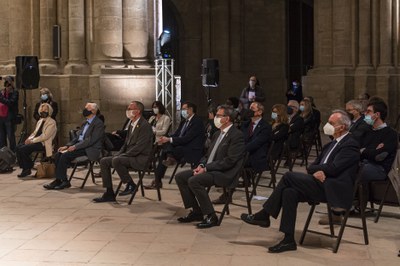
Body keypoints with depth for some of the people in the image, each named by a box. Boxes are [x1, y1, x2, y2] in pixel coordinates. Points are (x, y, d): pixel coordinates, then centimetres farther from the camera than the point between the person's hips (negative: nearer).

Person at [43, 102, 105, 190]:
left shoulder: (98, 123, -9)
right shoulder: (85, 123, 20)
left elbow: (91, 140, -18)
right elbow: (77, 137, 20)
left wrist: (75, 146, -22)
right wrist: (67, 146, 4)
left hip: (90, 150, -9)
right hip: (79, 146, 9)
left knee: (65, 155, -25)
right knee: (58, 155, -10)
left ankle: (63, 181, -15)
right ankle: (58, 180, -11)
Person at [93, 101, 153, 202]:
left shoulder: (145, 126, -14)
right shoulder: (132, 125, 16)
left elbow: (139, 147, -21)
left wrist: (122, 155, -20)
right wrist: (118, 154, 4)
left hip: (140, 158, -9)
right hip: (129, 156, 9)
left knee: (116, 160, -32)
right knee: (104, 161, -2)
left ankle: (131, 185, -13)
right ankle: (109, 193, -2)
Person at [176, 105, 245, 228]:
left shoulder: (237, 135, -12)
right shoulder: (217, 134, 18)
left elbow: (229, 161, -19)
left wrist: (206, 168, -19)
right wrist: (201, 165, -1)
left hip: (224, 173, -10)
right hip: (209, 169, 10)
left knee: (193, 180, -29)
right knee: (180, 177, -1)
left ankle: (210, 216, -19)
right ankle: (196, 211, 4)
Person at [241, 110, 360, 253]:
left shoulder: (350, 145, -6)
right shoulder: (332, 144, 22)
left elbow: (333, 169, -17)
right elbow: (311, 166, 16)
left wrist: (315, 169, 0)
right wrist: (316, 171, -7)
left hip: (333, 189, -8)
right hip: (321, 184, 8)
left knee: (289, 176, -19)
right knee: (289, 192, -17)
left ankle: (264, 215, -10)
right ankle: (289, 240, -13)